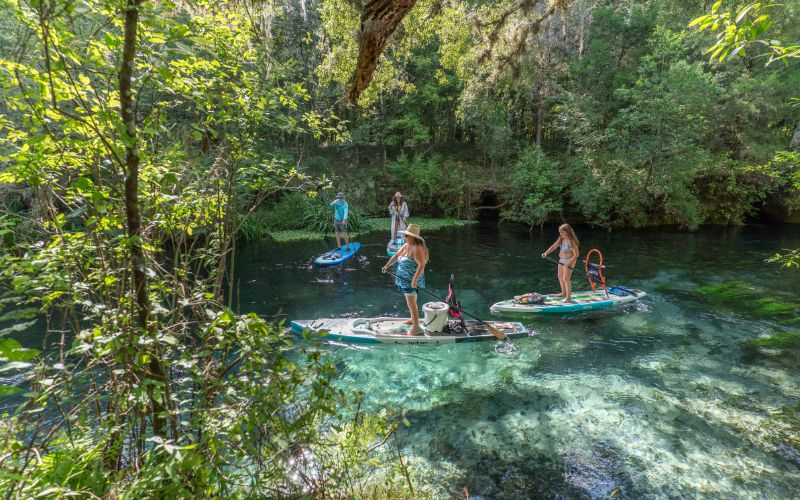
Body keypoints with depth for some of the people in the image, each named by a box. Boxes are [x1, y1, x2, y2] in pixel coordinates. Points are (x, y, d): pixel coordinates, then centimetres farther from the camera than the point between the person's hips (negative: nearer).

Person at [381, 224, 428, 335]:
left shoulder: (417, 248, -21)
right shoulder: (406, 245, 8)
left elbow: (421, 265, -28)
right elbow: (396, 255, 20)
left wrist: (415, 280, -33)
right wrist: (387, 266, 12)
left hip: (411, 281, -9)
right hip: (405, 279, 9)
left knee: (411, 304, -7)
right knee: (411, 302, 23)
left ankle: (415, 329, -1)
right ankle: (413, 320, 40)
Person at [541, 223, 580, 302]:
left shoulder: (572, 242, -23)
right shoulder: (561, 239, 0)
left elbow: (576, 254, -22)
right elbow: (554, 246, 5)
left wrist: (569, 263, -26)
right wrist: (546, 253, -8)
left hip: (569, 261, -9)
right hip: (561, 260, 9)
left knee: (566, 278, -9)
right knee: (560, 276, 18)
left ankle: (568, 297, 0)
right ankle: (564, 293, 36)